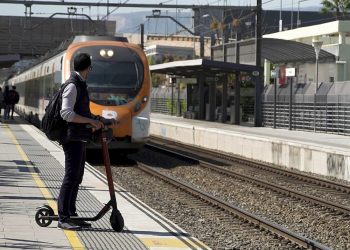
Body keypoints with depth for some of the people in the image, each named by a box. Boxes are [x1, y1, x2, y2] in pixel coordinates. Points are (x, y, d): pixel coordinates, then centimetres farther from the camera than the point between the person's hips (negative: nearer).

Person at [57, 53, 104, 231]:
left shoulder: (80, 84, 17)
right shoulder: (72, 86, -14)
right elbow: (67, 114, -23)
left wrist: (94, 121, 18)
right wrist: (91, 121, -20)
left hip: (80, 138, 10)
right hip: (73, 138, -10)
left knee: (77, 177, 13)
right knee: (71, 177, -10)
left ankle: (71, 214, 19)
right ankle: (63, 218, -9)